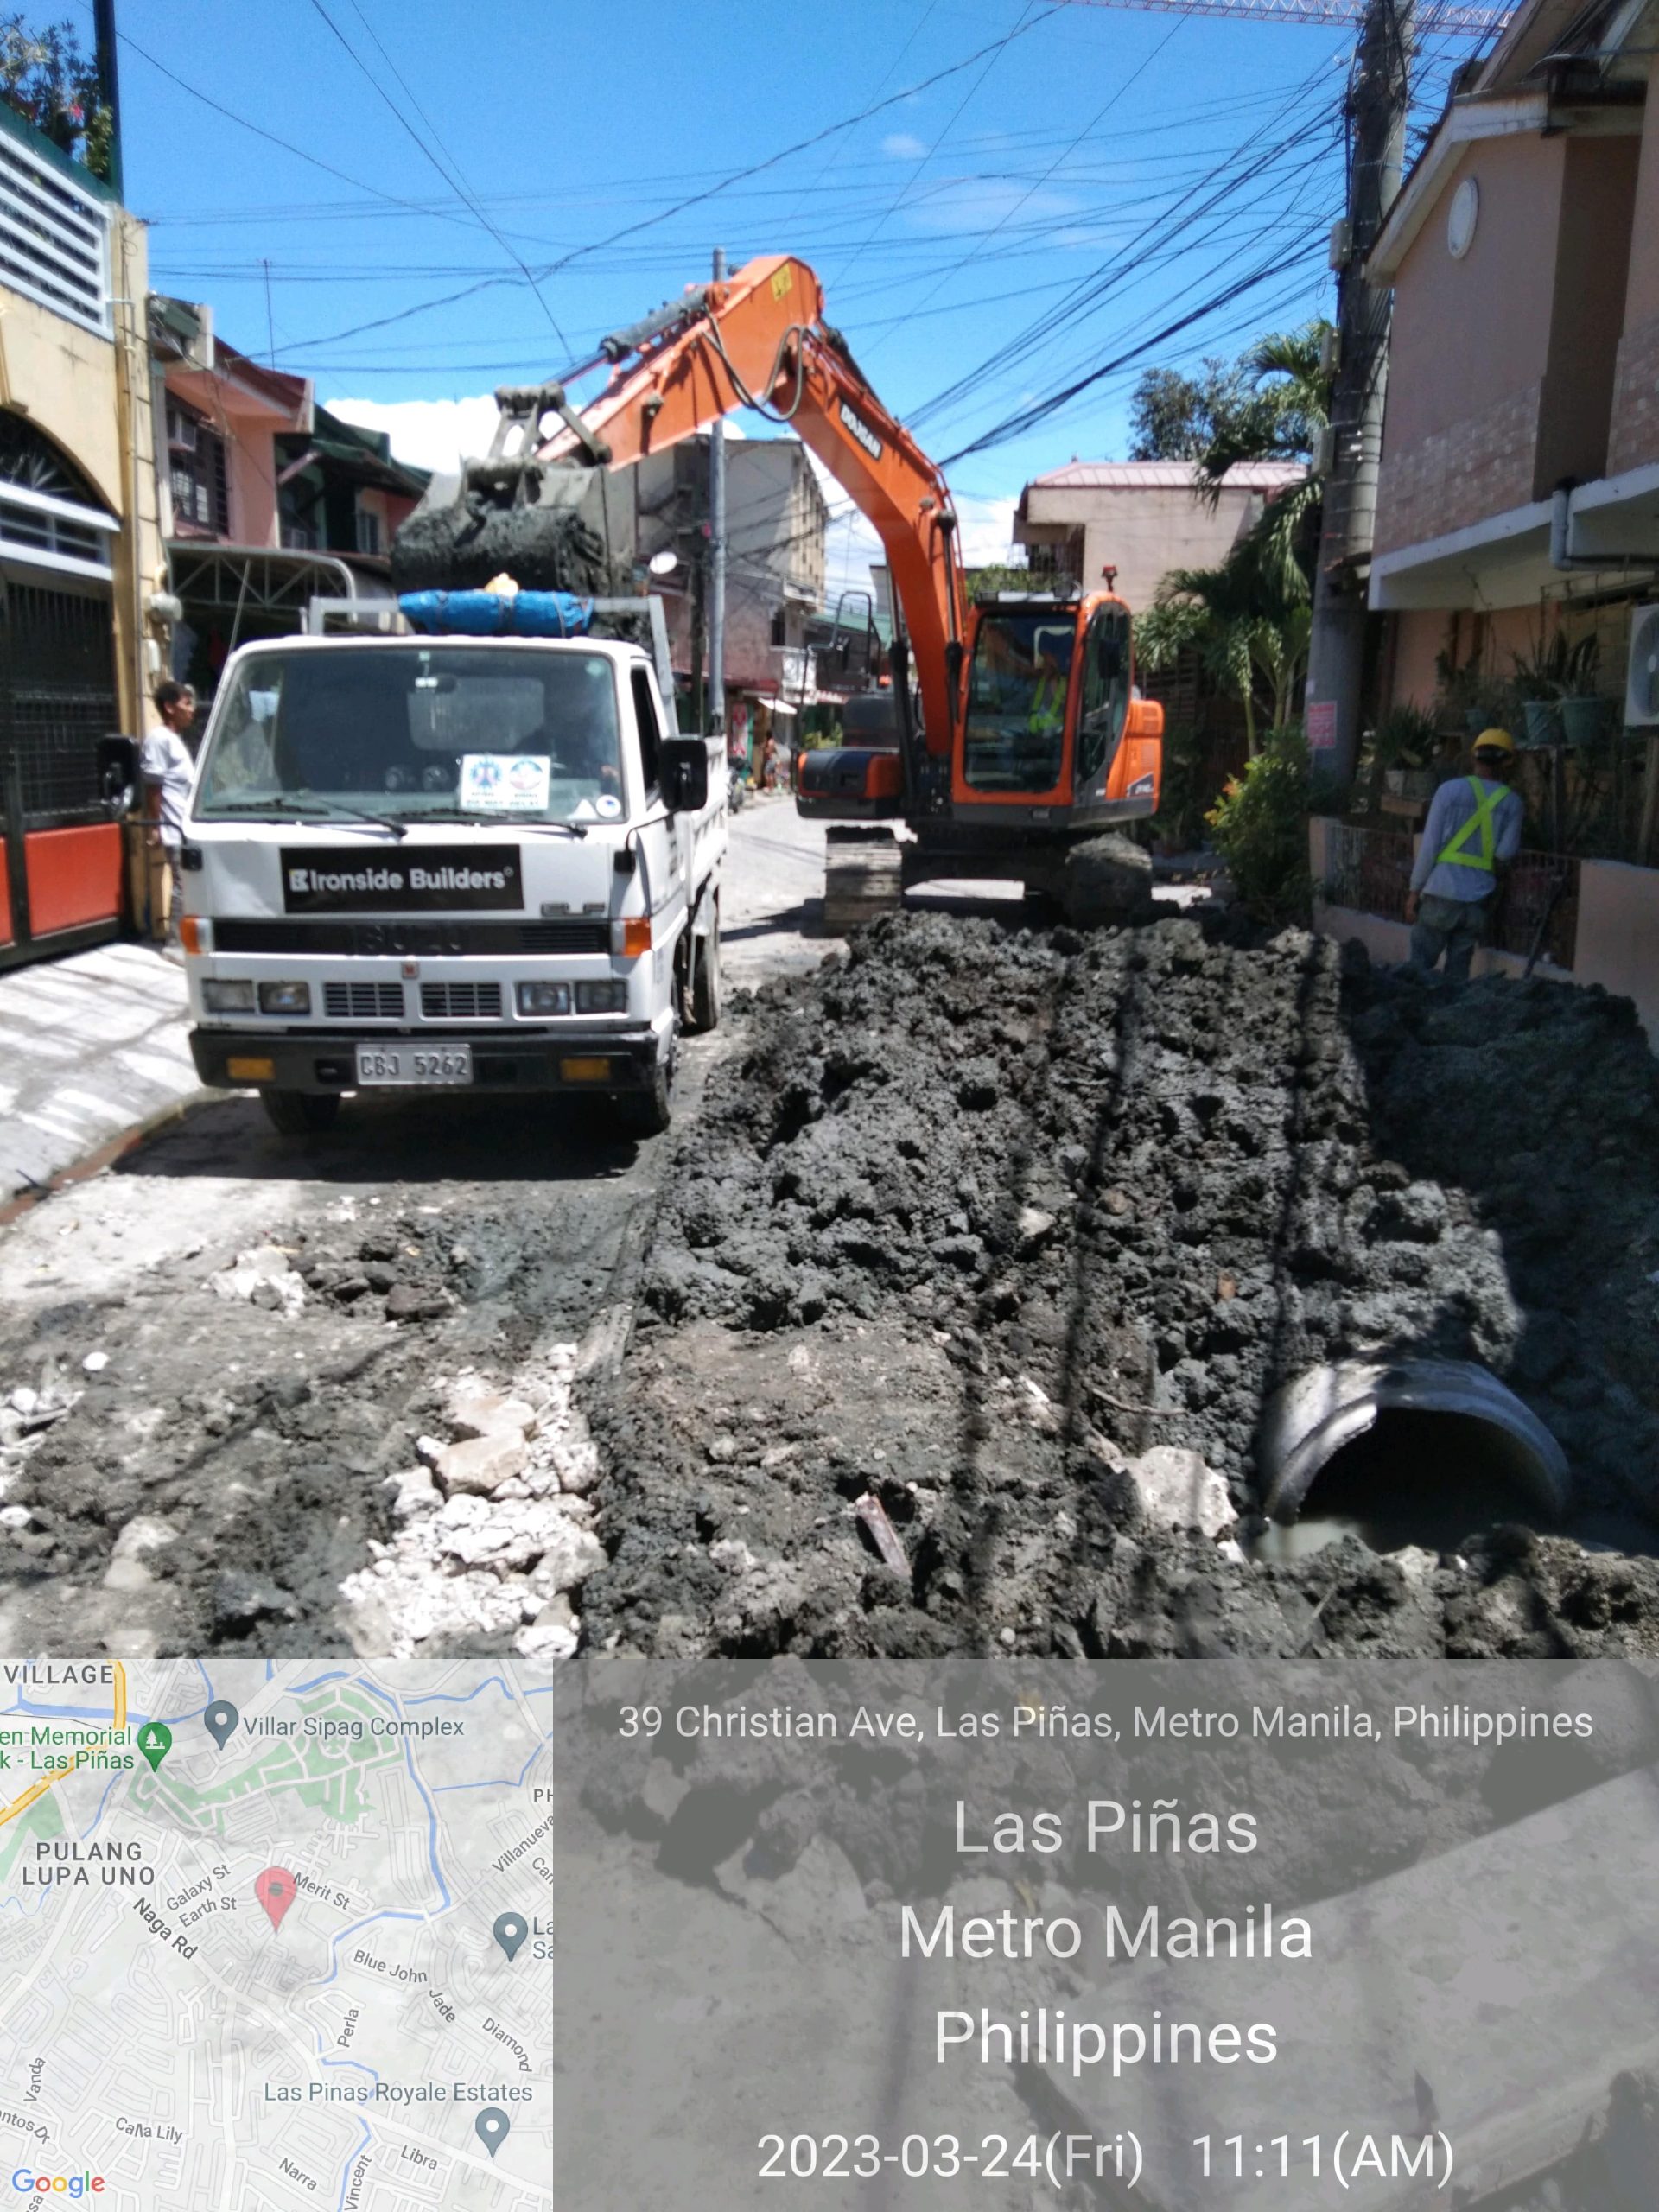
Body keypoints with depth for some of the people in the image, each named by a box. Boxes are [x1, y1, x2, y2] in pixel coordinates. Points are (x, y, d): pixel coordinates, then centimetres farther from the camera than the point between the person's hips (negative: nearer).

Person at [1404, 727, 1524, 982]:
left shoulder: (1450, 790, -1)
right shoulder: (1513, 802, 4)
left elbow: (1430, 844, -3)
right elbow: (1506, 853, -6)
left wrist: (1415, 889, 1)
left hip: (1442, 893, -2)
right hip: (1480, 899, 2)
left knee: (1419, 965, 2)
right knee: (1458, 972, 7)